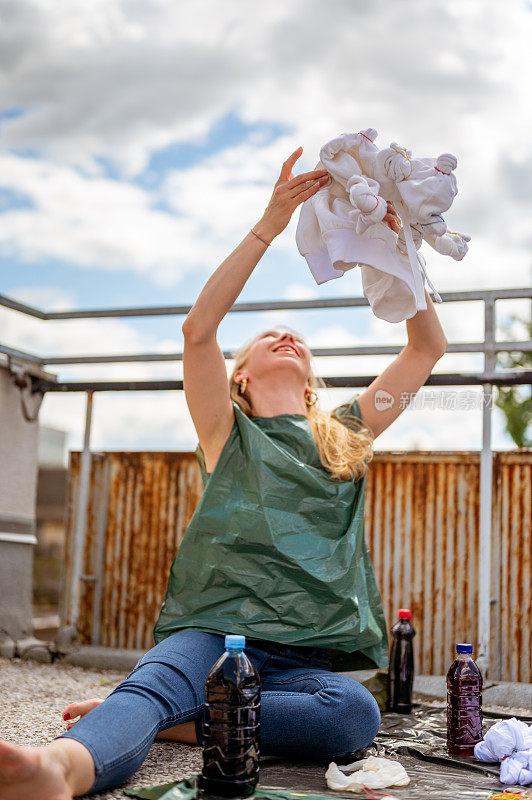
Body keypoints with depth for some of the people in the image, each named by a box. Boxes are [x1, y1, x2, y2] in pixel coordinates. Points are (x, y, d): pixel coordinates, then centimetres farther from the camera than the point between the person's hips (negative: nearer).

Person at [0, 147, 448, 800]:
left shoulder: (345, 439, 22)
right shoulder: (228, 432, 13)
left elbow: (429, 346, 19)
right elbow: (198, 329, -6)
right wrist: (268, 225, -9)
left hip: (307, 658, 3)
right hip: (214, 630, -2)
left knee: (356, 715, -32)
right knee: (157, 679, -36)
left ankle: (174, 721, -29)